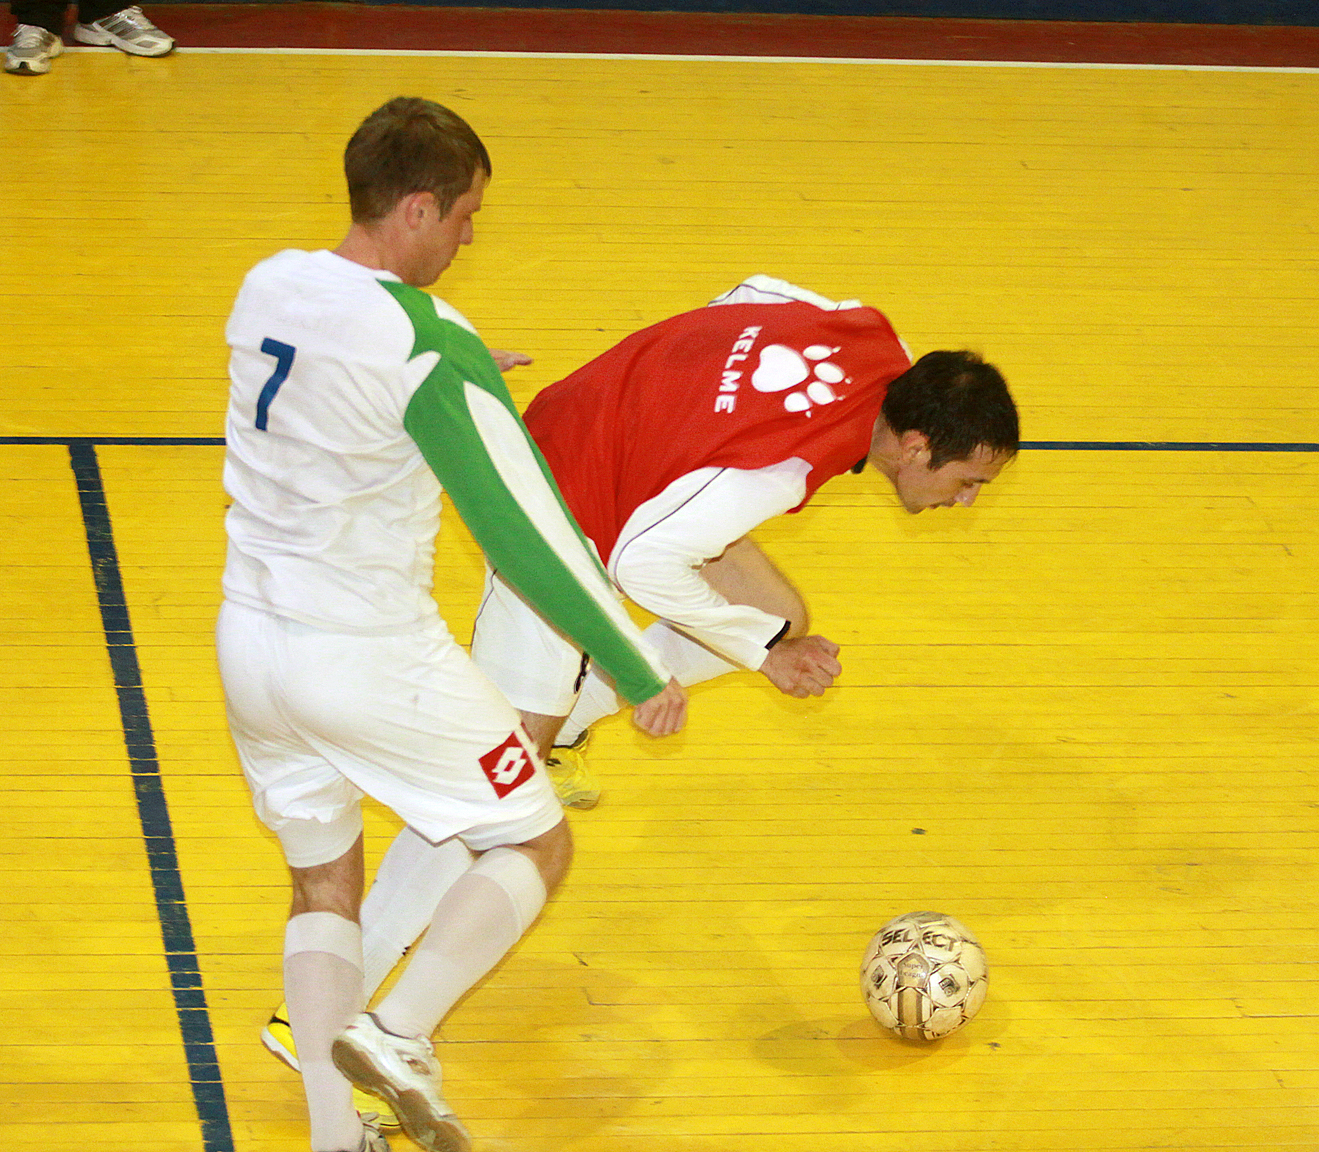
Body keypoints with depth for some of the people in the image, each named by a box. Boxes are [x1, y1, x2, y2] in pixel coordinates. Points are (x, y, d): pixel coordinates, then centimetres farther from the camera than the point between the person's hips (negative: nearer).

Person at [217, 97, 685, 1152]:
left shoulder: (268, 287, -1)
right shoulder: (430, 350, -22)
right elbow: (524, 534, -19)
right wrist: (641, 673, -10)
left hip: (250, 635, 7)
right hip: (370, 658, -7)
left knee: (322, 881, 20)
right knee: (535, 845, 10)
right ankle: (399, 1034, -8)